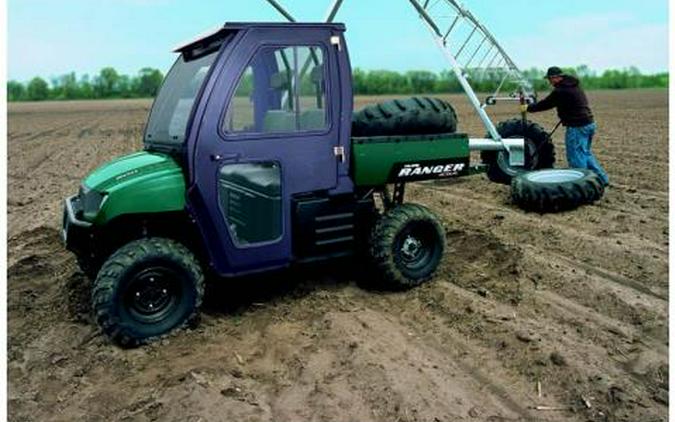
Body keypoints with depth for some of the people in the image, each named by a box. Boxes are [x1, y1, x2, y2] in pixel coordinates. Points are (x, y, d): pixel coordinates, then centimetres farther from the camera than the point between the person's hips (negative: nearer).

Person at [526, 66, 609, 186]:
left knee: (576, 158, -2)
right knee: (586, 153, 22)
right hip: (589, 123, 10)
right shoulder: (575, 86, 14)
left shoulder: (560, 91, -15)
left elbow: (545, 104, -7)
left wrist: (528, 108, 7)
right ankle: (602, 178, 25)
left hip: (577, 127, -10)